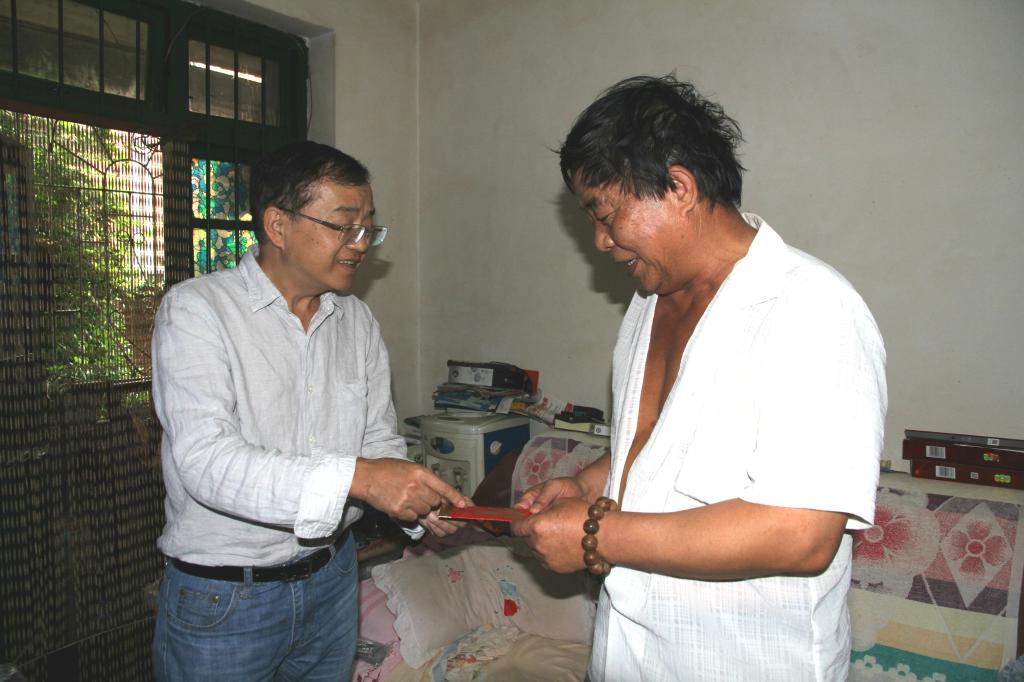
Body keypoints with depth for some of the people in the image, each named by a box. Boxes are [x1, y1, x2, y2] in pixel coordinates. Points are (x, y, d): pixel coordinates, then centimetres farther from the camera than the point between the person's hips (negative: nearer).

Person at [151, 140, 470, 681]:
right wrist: (355, 477, -36)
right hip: (221, 597, -5)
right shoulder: (195, 309, -15)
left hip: (332, 577, 5)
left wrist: (417, 501, -14)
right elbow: (207, 460, -27)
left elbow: (379, 440, 6)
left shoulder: (358, 321, 3)